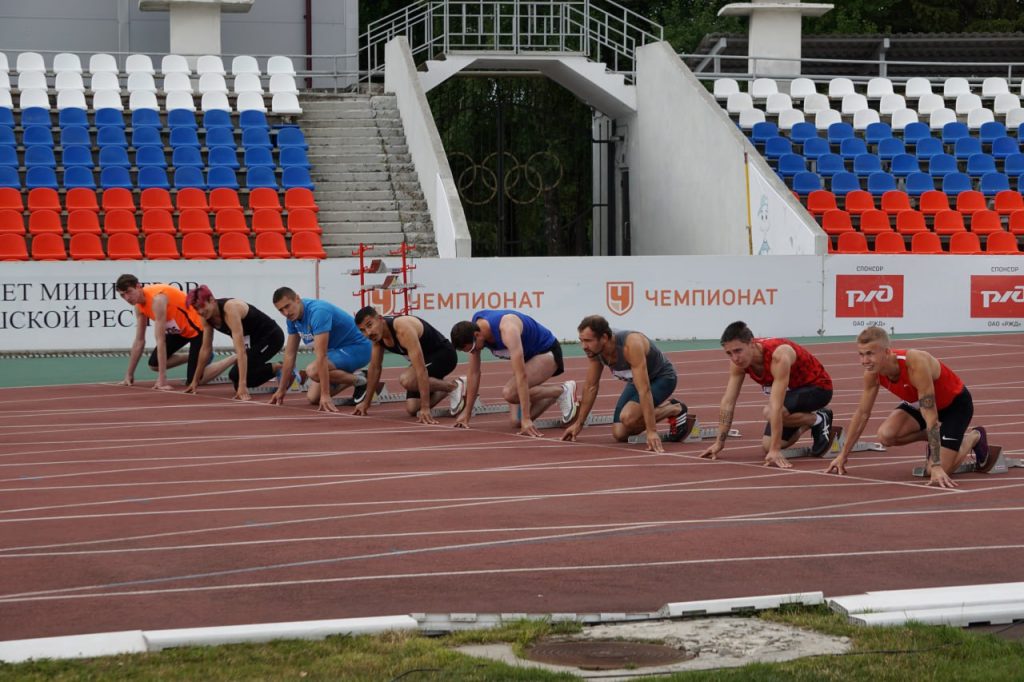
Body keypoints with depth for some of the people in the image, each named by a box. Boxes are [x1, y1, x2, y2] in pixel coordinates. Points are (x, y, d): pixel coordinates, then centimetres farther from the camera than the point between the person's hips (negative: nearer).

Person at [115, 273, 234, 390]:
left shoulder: (157, 299, -33)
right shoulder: (139, 305, -6)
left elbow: (160, 340, -35)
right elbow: (139, 341, 3)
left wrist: (162, 378, -35)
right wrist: (129, 375, 3)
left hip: (198, 326, -9)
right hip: (180, 329, 9)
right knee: (154, 364, 3)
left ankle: (236, 359, 6)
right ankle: (192, 356, 23)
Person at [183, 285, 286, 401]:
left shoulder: (230, 310, -32)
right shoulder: (207, 315, -8)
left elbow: (240, 349, -38)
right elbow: (206, 349, 4)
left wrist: (242, 385, -44)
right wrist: (195, 381, 7)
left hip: (271, 336, -9)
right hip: (255, 339, 9)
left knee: (236, 374, -21)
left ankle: (280, 370, -5)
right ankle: (279, 370, 20)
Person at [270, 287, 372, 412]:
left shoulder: (317, 312, -30)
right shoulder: (293, 317, -3)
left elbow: (321, 356, -34)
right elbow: (290, 355, 6)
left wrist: (325, 395, -37)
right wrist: (281, 390, 8)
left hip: (357, 347, -9)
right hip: (337, 349, 9)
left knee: (313, 371, -31)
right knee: (312, 397, 0)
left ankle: (359, 381, -10)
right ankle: (351, 378, 19)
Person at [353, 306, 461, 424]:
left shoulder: (403, 328, -34)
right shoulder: (377, 332, -8)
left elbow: (421, 369, -38)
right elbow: (375, 368, 7)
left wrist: (425, 407, -42)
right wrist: (366, 402, 10)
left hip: (443, 354, -8)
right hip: (425, 356, 8)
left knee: (406, 380, -32)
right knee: (412, 409, -4)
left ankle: (453, 386, -12)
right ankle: (446, 388, 19)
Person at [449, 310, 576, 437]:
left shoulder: (507, 330, -37)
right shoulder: (474, 329, -15)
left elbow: (521, 375, -42)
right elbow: (473, 373, -5)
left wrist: (526, 419, -45)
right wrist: (466, 414, -3)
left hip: (547, 351, -7)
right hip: (528, 355, 7)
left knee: (510, 393, -29)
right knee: (517, 420, -3)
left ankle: (562, 391, -9)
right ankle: (557, 393, 19)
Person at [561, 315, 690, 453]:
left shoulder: (631, 345, -39)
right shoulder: (595, 349, -17)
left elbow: (644, 390, -42)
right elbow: (591, 387, -2)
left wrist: (651, 431, -45)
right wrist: (578, 423, 1)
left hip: (662, 378, -7)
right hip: (637, 380, 7)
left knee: (628, 418, -30)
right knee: (619, 433, -1)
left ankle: (675, 410, -5)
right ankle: (665, 405, 19)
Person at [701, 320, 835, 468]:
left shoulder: (779, 356, -38)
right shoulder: (738, 361, -17)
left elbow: (776, 407, -42)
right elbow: (728, 402, -9)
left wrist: (775, 450, -44)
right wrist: (719, 442, -9)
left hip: (817, 387, -7)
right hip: (793, 388, 7)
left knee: (770, 413, -32)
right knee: (768, 445, -3)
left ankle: (820, 420, -7)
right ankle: (808, 423, 20)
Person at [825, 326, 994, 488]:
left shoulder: (916, 364, -40)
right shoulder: (872, 371, -20)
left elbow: (931, 418, -40)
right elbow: (862, 413, -5)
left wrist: (936, 467, -42)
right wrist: (843, 455, -2)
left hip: (955, 403, -6)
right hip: (920, 402, 6)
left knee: (939, 472, -16)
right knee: (886, 434, -21)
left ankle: (975, 437, 13)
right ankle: (933, 438, 9)